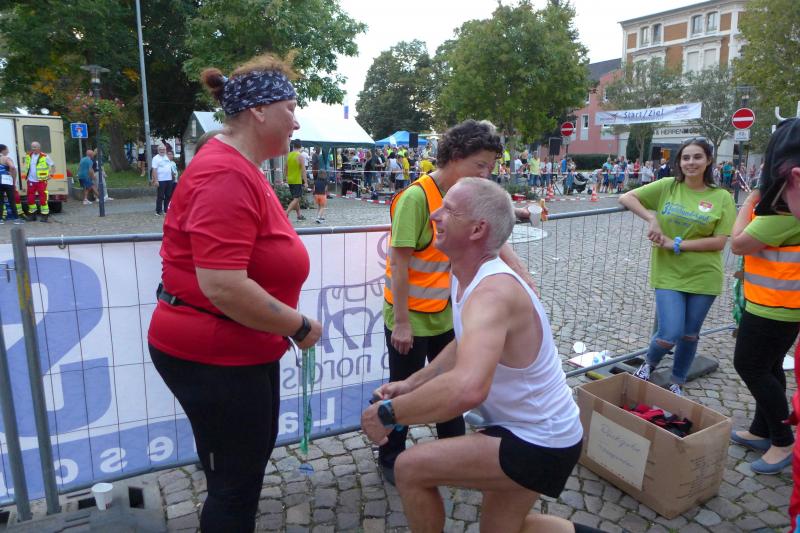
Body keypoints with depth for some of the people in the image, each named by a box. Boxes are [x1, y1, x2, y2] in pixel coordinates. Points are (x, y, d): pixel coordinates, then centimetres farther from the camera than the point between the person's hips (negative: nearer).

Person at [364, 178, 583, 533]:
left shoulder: (492, 293, -34)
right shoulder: (465, 276, -2)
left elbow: (467, 389, -52)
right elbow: (466, 345, 14)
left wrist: (387, 413, -37)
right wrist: (412, 383, 2)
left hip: (540, 444, -9)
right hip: (525, 427, 10)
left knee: (410, 468, -13)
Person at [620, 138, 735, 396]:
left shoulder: (721, 197, -3)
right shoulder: (667, 186, -2)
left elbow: (719, 241, -8)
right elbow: (626, 198, -1)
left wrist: (676, 244, -15)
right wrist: (651, 218, -15)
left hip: (703, 276, 1)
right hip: (669, 274, -1)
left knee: (690, 335, 14)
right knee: (670, 335, -9)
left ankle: (677, 383, 36)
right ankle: (649, 363, 25)